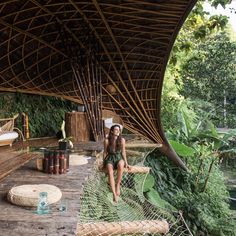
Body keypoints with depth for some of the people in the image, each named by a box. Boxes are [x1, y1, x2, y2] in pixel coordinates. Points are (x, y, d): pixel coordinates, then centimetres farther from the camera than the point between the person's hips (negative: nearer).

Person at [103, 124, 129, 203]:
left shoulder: (122, 140, -4)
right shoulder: (107, 140, -7)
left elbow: (123, 152, 5)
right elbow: (105, 152, 4)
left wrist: (126, 163, 1)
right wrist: (104, 162, 1)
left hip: (119, 158, 1)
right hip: (110, 158, -1)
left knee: (121, 165, -38)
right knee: (110, 172, -33)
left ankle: (118, 186, -23)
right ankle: (114, 194, -34)